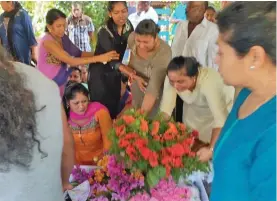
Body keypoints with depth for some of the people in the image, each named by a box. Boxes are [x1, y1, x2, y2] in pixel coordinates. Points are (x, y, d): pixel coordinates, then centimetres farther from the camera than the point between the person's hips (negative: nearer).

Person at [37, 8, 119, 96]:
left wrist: (99, 54, -19)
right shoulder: (47, 42, -24)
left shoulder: (62, 37, 1)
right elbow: (71, 61, -31)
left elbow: (78, 53, -3)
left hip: (59, 85, 7)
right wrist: (99, 58, -34)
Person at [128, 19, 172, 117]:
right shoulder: (132, 38, -21)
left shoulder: (163, 54, -36)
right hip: (138, 86, 5)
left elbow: (153, 88, -37)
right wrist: (136, 77, -15)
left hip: (157, 92, -5)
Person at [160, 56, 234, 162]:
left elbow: (220, 118, -46)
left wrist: (211, 149, -55)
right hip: (196, 110, 4)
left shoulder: (208, 82, -43)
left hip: (223, 107, -3)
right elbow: (165, 108, -27)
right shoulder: (172, 78, -30)